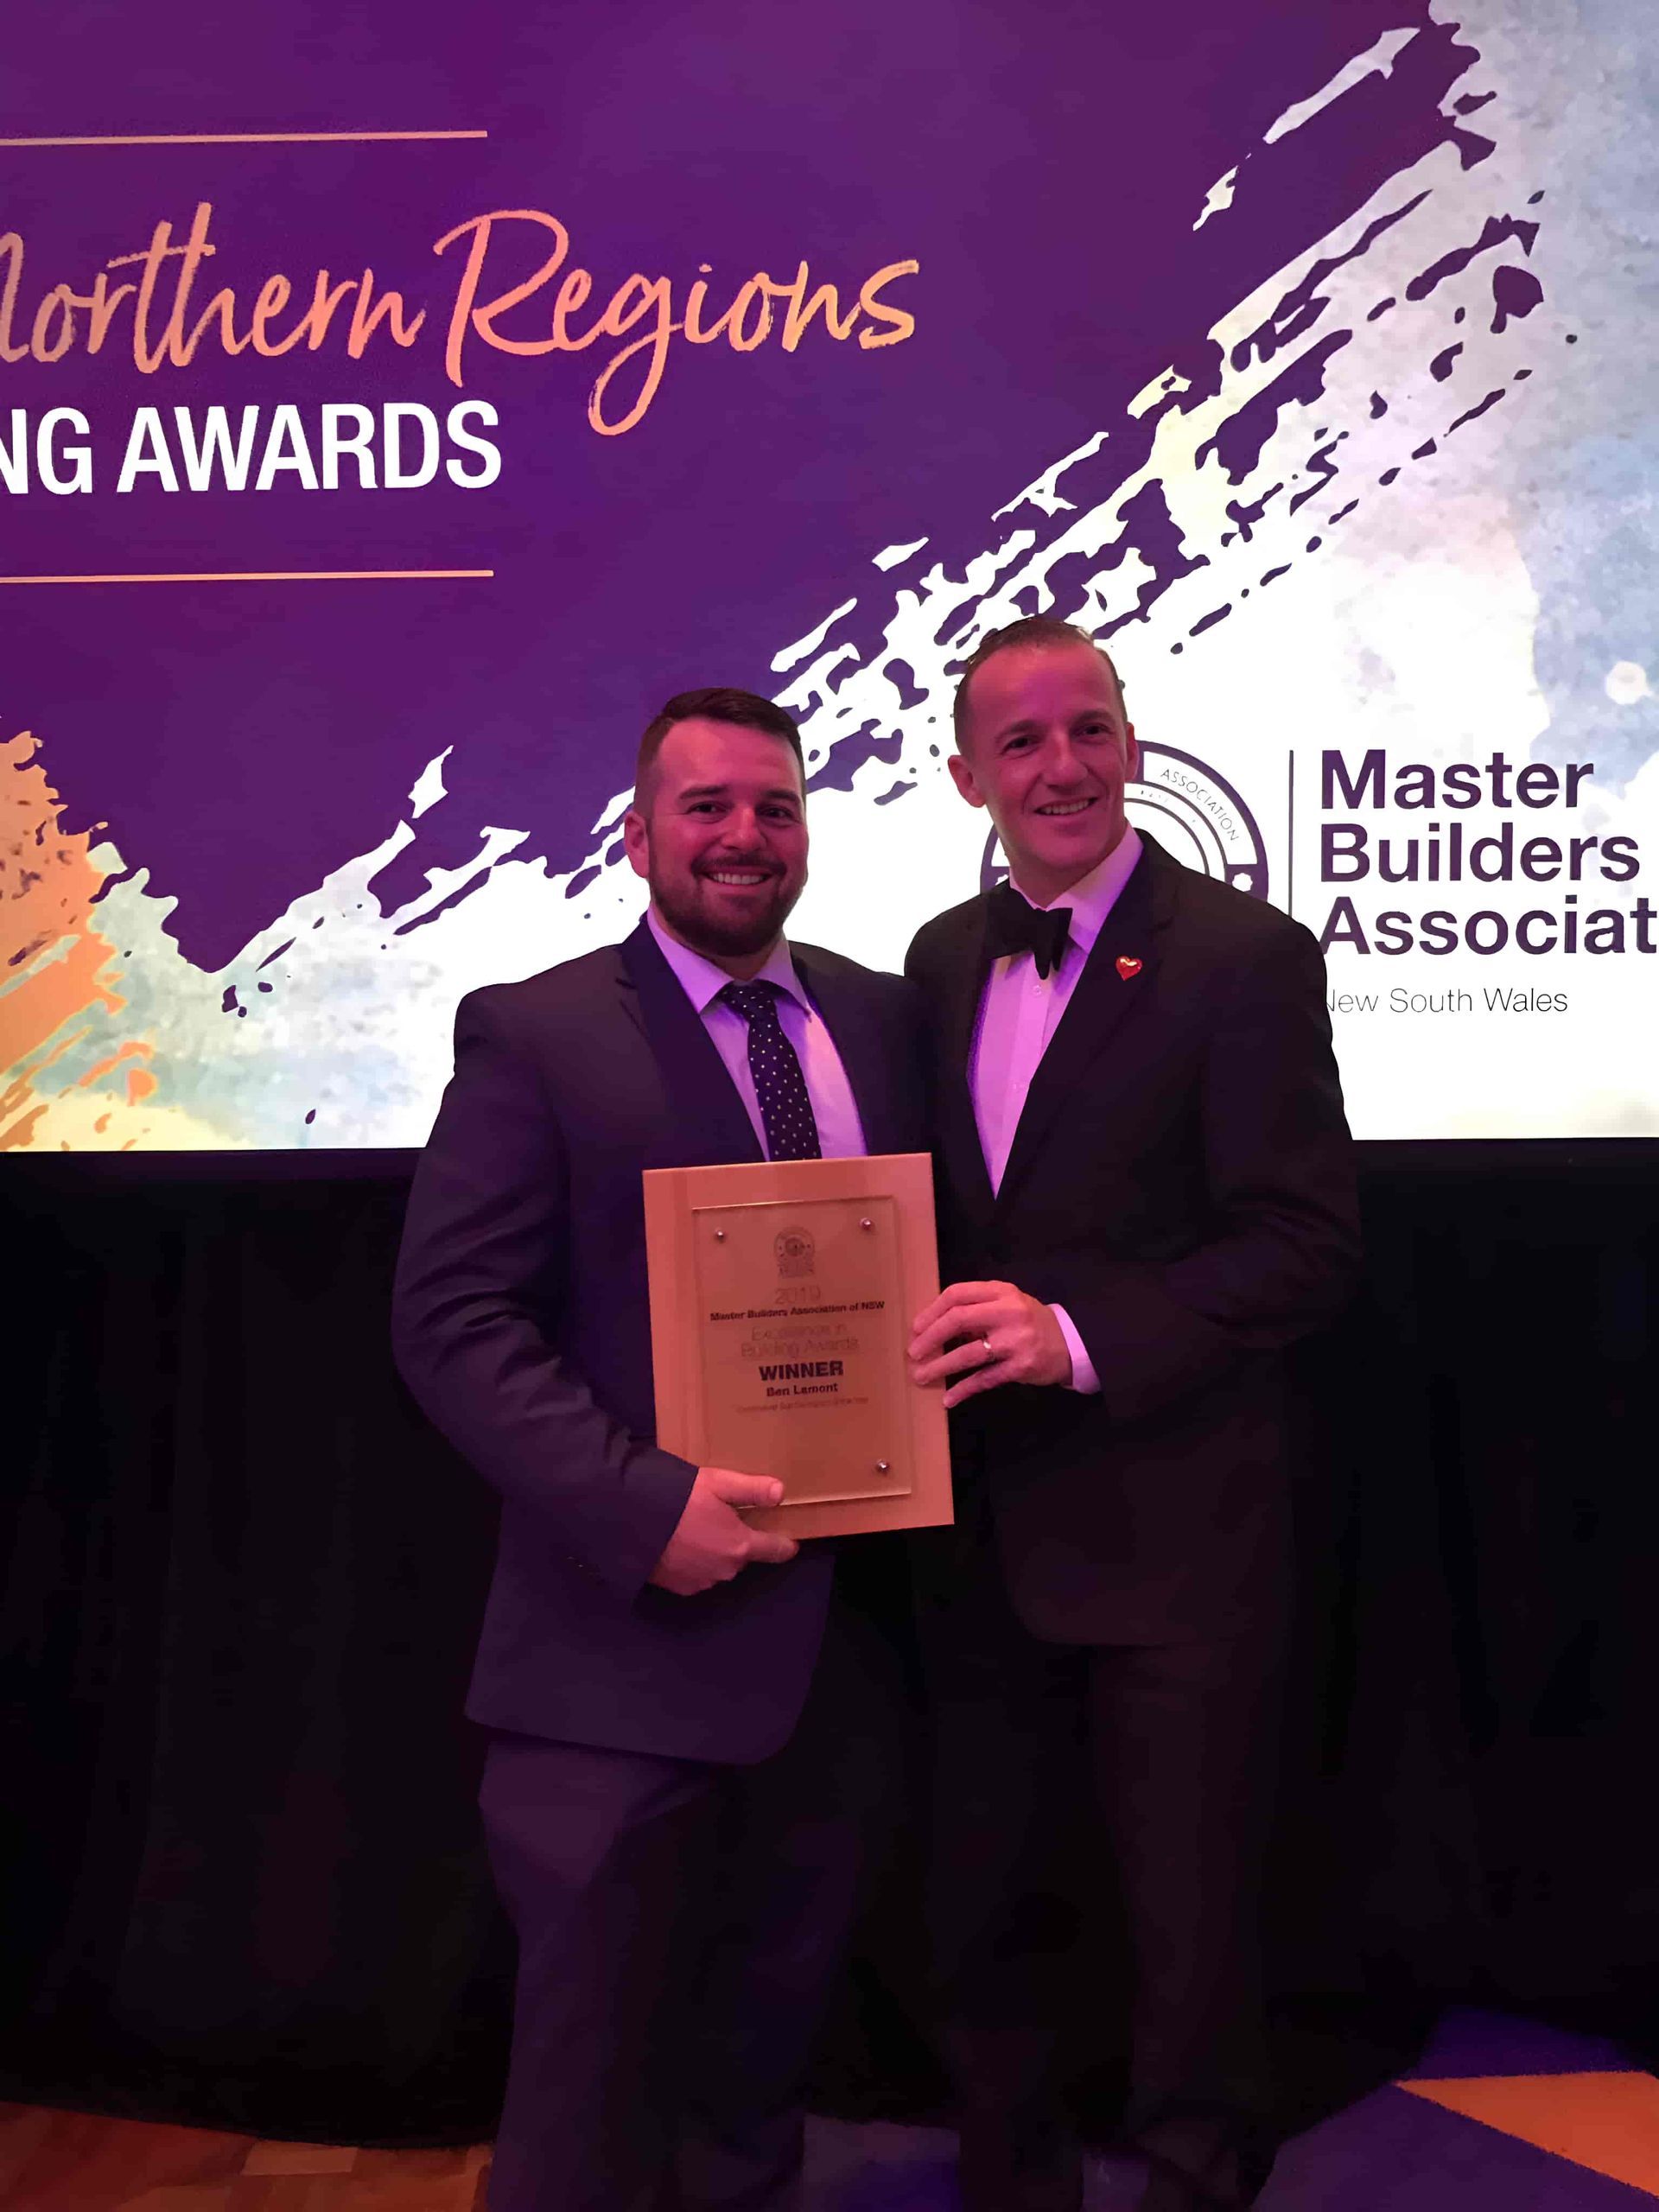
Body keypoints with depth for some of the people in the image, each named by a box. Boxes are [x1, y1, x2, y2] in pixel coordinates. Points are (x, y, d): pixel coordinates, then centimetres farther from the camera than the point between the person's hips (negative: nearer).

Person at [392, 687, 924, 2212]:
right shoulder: (535, 1032, -7)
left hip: (851, 1629, 5)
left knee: (774, 2024, 23)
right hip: (634, 1641, -4)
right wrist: (642, 1504, -23)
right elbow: (455, 1318, -13)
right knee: (596, 2043, 10)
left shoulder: (883, 1017, 7)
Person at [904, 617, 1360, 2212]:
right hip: (983, 1531, 6)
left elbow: (1306, 1244, -15)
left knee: (1187, 1929, 10)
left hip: (1170, 1529, -5)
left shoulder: (1244, 958, -10)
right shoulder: (942, 959, 8)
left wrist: (1080, 1337, -25)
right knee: (987, 1919, 20)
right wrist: (913, 1332, -4)